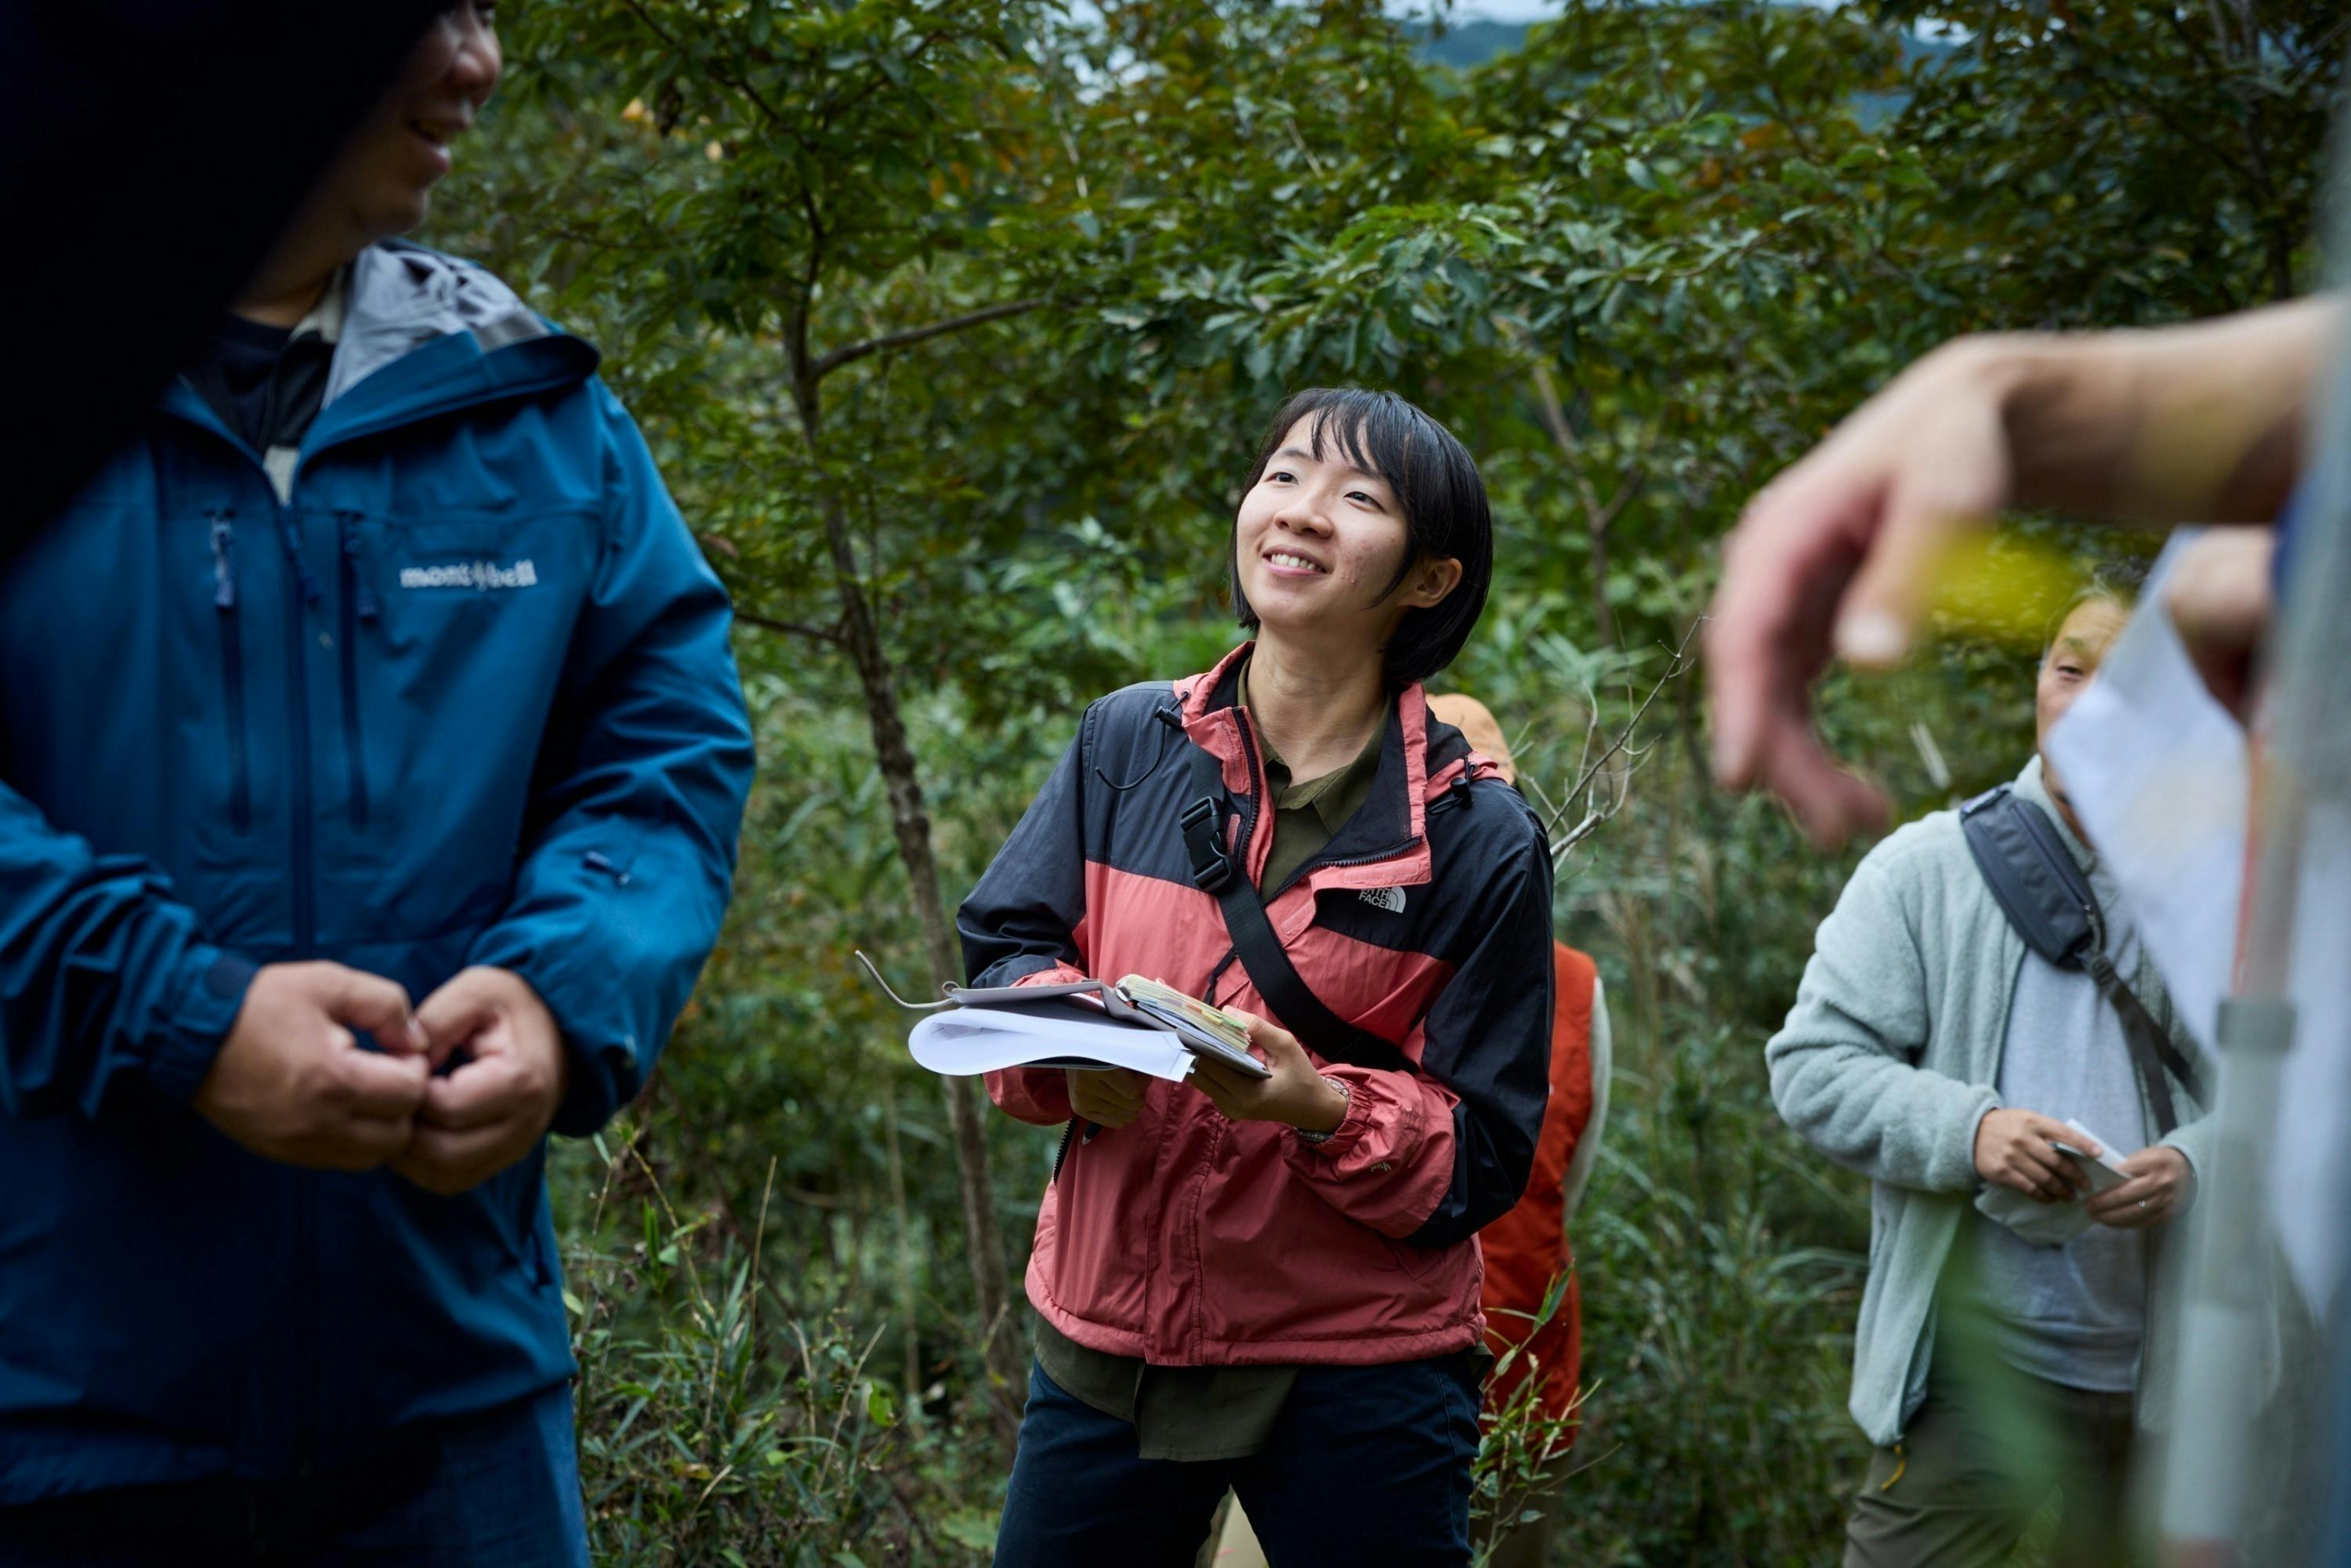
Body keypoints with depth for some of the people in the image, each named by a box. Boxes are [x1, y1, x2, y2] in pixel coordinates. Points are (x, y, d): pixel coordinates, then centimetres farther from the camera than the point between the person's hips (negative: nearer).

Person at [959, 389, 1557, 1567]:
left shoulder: (1480, 838, -7)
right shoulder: (1128, 743, 1)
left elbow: (1483, 1157, -6)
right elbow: (1001, 948, 5)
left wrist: (1321, 1107, -25)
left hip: (1357, 1376, -2)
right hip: (1105, 1332, 3)